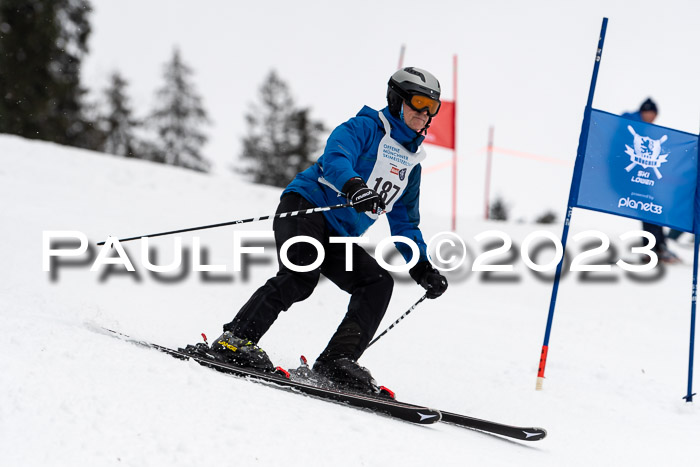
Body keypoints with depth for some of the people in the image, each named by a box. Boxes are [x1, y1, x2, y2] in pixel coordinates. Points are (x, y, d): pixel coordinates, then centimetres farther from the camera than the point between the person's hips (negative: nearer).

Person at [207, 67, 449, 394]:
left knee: (379, 283, -12)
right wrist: (354, 186, -44)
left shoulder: (411, 162, 21)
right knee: (301, 276, -30)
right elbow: (335, 156, -23)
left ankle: (338, 360, -18)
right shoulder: (366, 127, -1)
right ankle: (236, 339, -27)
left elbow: (404, 222, 28)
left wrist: (422, 267, 18)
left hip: (338, 238, 8)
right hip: (304, 208, -8)